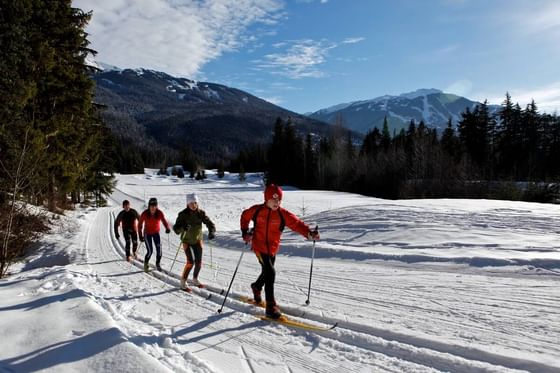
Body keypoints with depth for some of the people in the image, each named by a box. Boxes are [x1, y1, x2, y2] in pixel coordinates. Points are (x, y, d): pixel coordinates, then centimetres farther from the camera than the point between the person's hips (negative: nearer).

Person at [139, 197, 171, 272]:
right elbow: (140, 224, -9)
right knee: (150, 251, -8)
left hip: (156, 233, 2)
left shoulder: (160, 213, -17)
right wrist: (140, 235, -11)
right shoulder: (145, 214, -20)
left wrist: (167, 228, -36)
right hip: (147, 233, -2)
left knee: (159, 249, -9)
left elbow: (164, 221, -15)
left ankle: (157, 264, 16)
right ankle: (146, 263, 23)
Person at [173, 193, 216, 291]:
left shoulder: (201, 213, -9)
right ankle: (183, 282, 5)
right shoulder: (183, 214, -18)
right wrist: (183, 227, -43)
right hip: (187, 241, -3)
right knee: (191, 261, -14)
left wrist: (212, 232, -31)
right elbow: (176, 228, -22)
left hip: (198, 240, 4)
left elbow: (210, 223, -11)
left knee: (199, 262, 5)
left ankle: (195, 280, 31)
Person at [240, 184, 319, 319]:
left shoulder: (283, 214, -9)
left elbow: (296, 223, -21)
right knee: (270, 273, -18)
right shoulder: (257, 210, -8)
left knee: (266, 273, 22)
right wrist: (245, 232, 2)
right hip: (259, 246, -3)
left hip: (272, 249, 3)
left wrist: (309, 233, -37)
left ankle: (256, 287, 56)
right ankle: (271, 306, -11)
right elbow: (245, 216, 11)